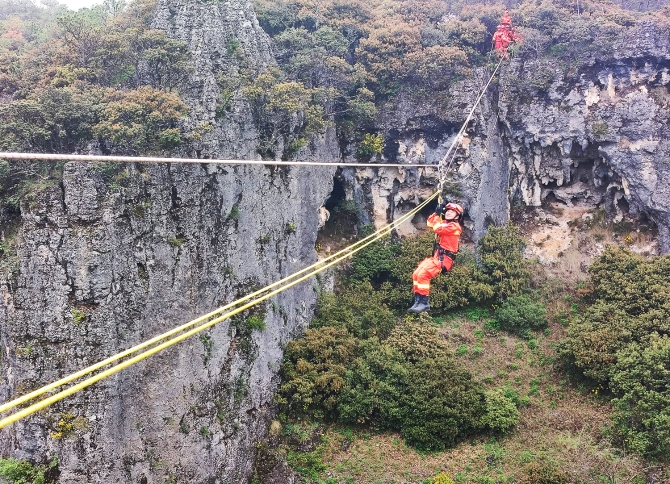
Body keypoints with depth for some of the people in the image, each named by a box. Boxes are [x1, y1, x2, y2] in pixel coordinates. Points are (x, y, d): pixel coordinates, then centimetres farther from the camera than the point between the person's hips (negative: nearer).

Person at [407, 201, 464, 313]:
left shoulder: (454, 226, -10)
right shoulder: (445, 223, 19)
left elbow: (438, 229, -22)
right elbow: (430, 223, 20)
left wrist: (437, 216, -10)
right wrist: (437, 212, 7)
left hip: (444, 258, -10)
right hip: (436, 256, 10)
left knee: (423, 274, -24)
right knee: (416, 274, 1)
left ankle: (424, 303, -19)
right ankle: (418, 301, 3)